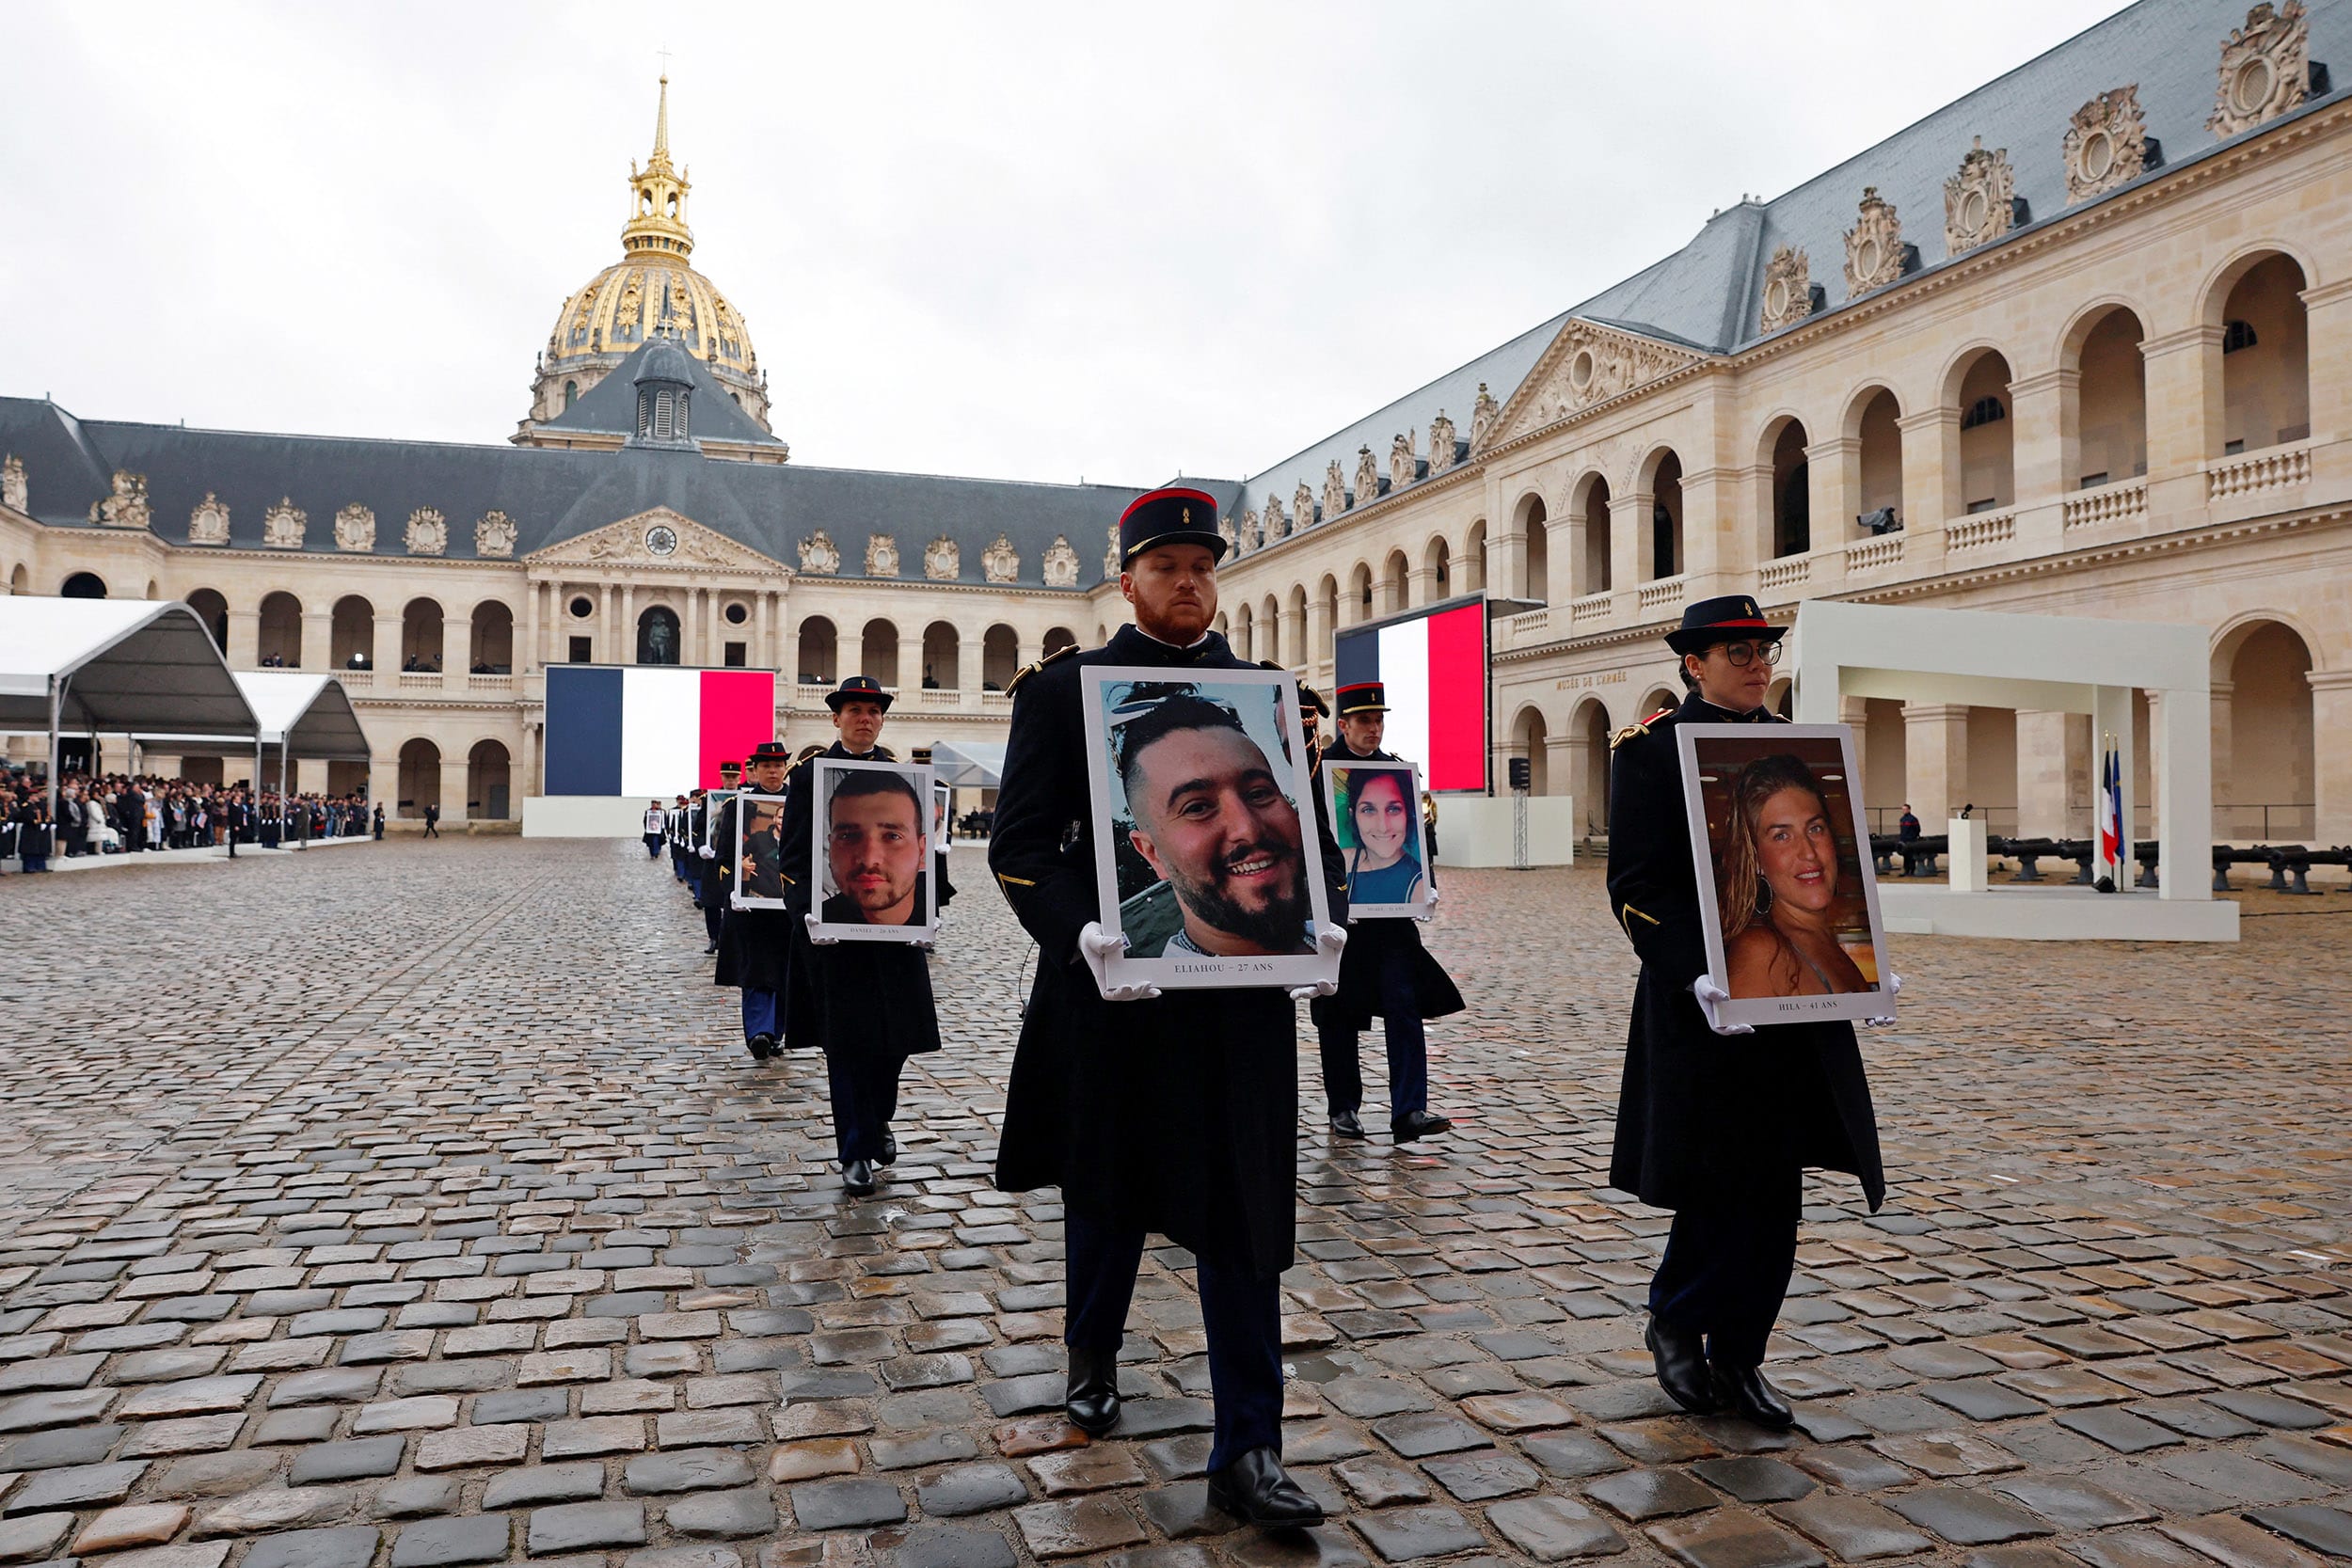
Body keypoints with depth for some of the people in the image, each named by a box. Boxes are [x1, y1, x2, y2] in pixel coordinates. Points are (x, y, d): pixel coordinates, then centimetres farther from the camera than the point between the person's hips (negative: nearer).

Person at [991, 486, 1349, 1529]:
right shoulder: (1065, 690, 1)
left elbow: (1309, 833, 11)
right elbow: (1021, 842, -6)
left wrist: (1321, 918, -9)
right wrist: (1081, 931, -23)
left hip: (1240, 1001, 2)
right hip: (1113, 993, -1)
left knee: (1242, 1217, 3)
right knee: (1107, 1194, 17)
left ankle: (1247, 1452, 13)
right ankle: (1093, 1359, 44)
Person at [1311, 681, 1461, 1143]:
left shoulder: (1396, 770, 9)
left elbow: (1414, 831, 12)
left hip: (1390, 909, 3)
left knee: (1405, 1004, -6)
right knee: (1338, 1014, 7)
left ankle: (1409, 1111, -6)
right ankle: (1343, 1108, 20)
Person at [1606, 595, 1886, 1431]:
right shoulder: (1648, 747, -5)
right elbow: (1636, 885, -12)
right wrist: (1696, 976, -22)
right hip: (1704, 1006, -6)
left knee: (1772, 1191, 9)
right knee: (1718, 1188, 2)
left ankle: (1736, 1357, 23)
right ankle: (1674, 1323, 27)